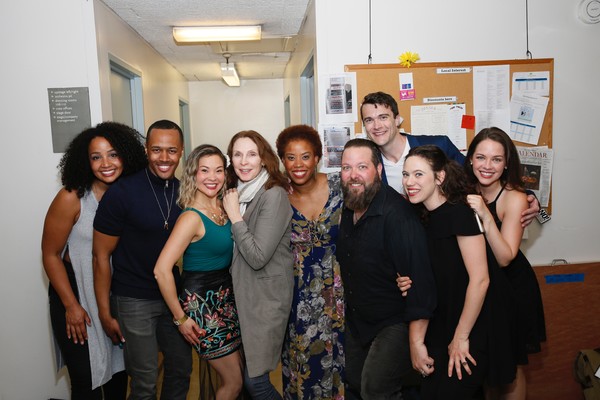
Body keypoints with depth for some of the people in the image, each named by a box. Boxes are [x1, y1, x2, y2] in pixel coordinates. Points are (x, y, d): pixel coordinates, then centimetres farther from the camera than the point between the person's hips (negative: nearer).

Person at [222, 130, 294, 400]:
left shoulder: (274, 195, -18)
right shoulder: (236, 192, 7)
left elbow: (258, 257, -23)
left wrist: (235, 216, -18)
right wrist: (230, 210, 0)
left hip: (267, 295, -8)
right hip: (242, 291, 8)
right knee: (241, 373, 16)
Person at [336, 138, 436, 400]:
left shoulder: (396, 213, -27)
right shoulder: (346, 209, -2)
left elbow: (419, 278, -29)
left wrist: (416, 342, -26)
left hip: (395, 321, -7)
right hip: (355, 320, 7)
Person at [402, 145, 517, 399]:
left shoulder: (459, 212, -19)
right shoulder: (427, 217, 5)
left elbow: (480, 279, -22)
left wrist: (461, 337, -16)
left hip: (473, 329, -7)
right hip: (442, 328, 7)